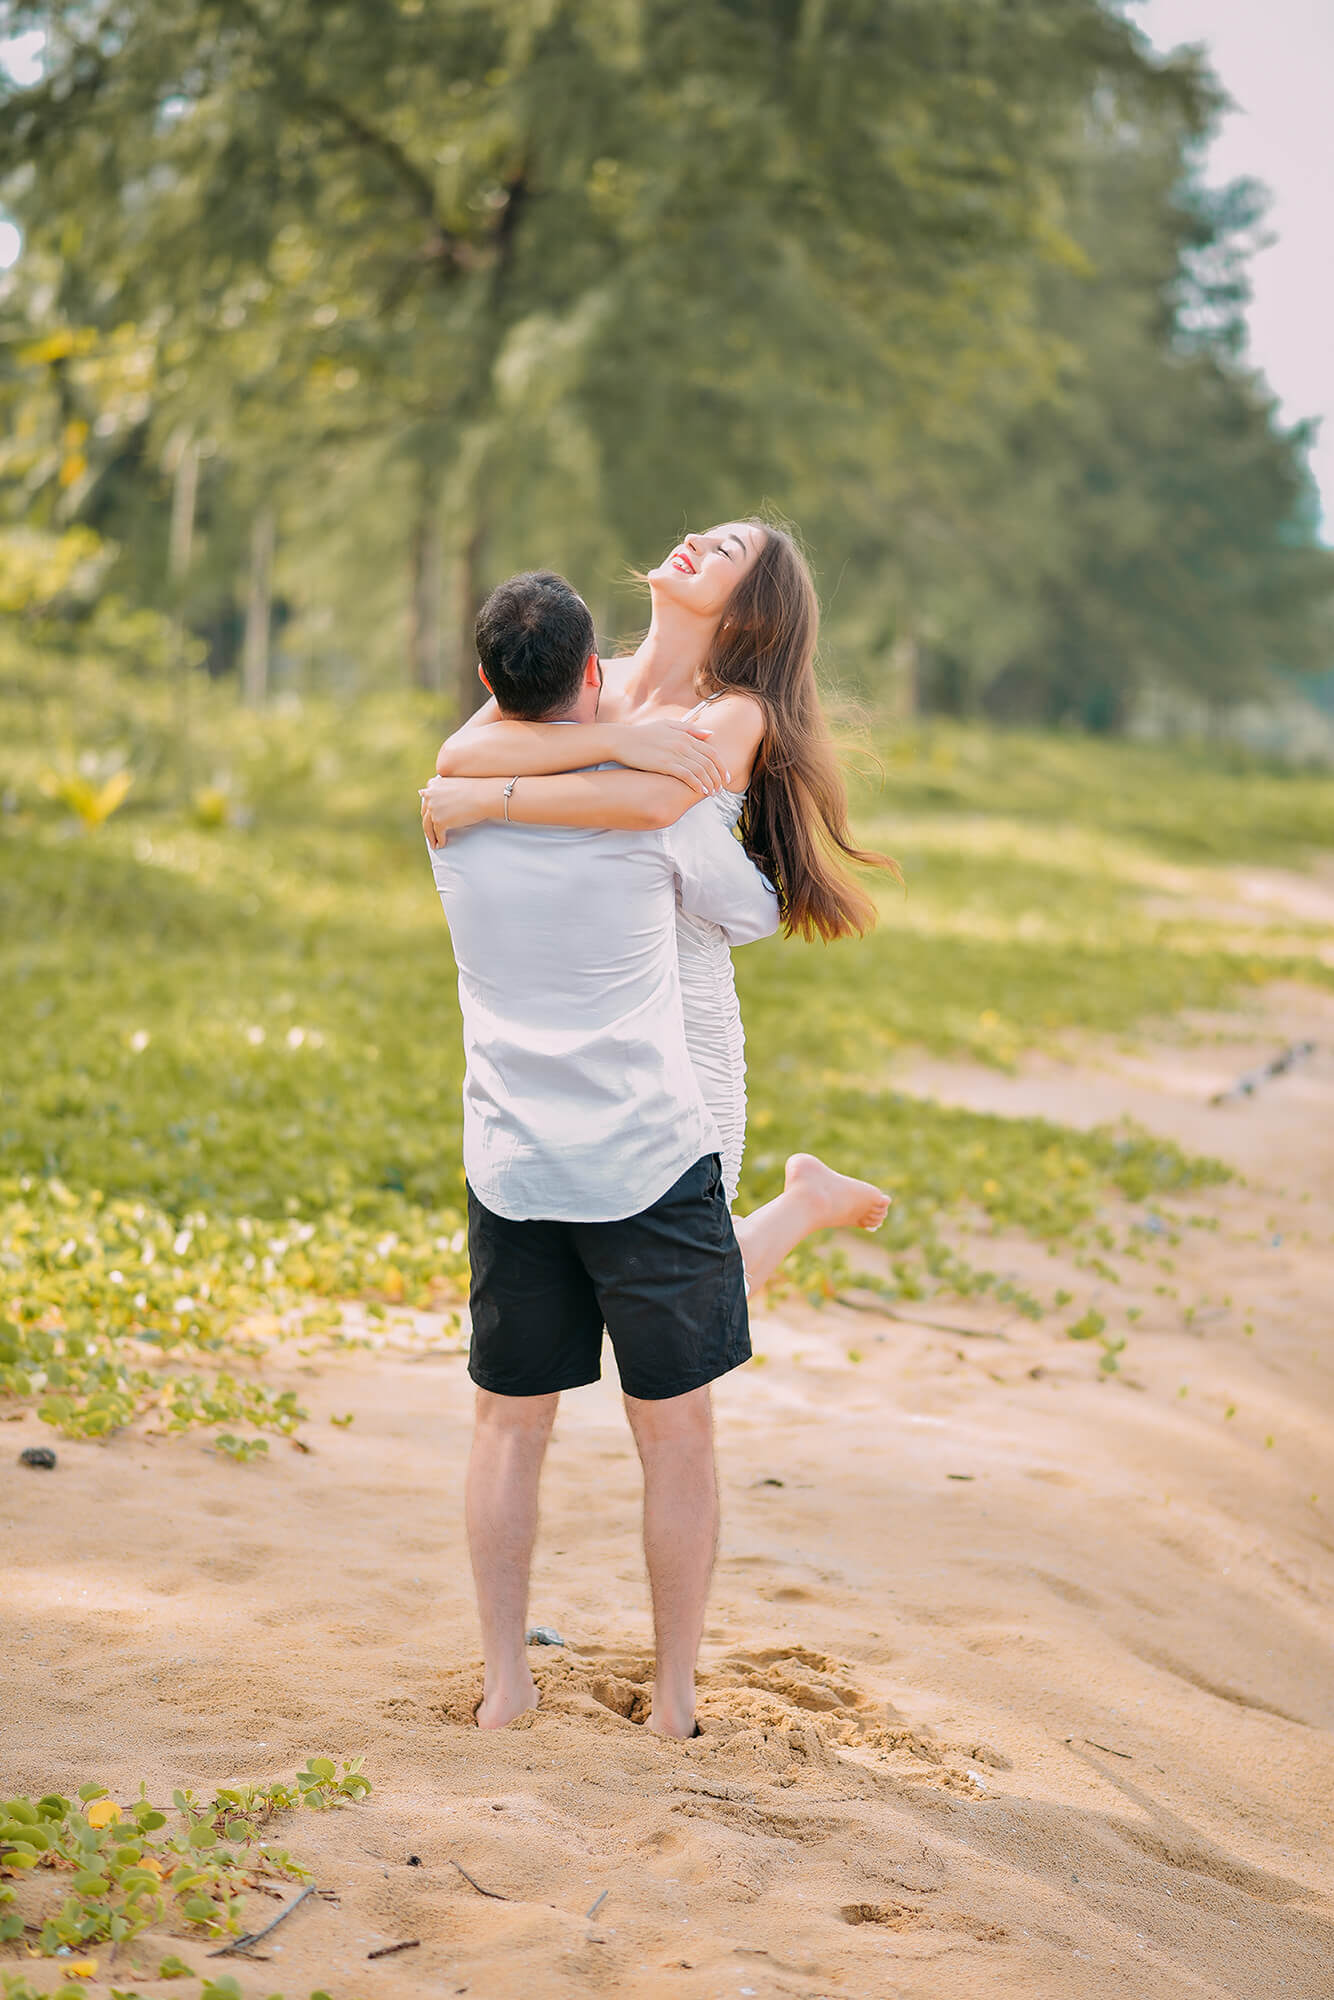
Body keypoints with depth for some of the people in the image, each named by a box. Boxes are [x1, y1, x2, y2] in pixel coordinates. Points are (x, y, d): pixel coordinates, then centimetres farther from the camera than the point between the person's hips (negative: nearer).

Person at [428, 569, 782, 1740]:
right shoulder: (654, 801, -7)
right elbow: (754, 915, 9)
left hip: (511, 1169, 3)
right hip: (650, 1162, -3)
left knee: (511, 1425, 15)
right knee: (677, 1433, 8)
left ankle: (506, 1683, 19)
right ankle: (676, 1697, 14)